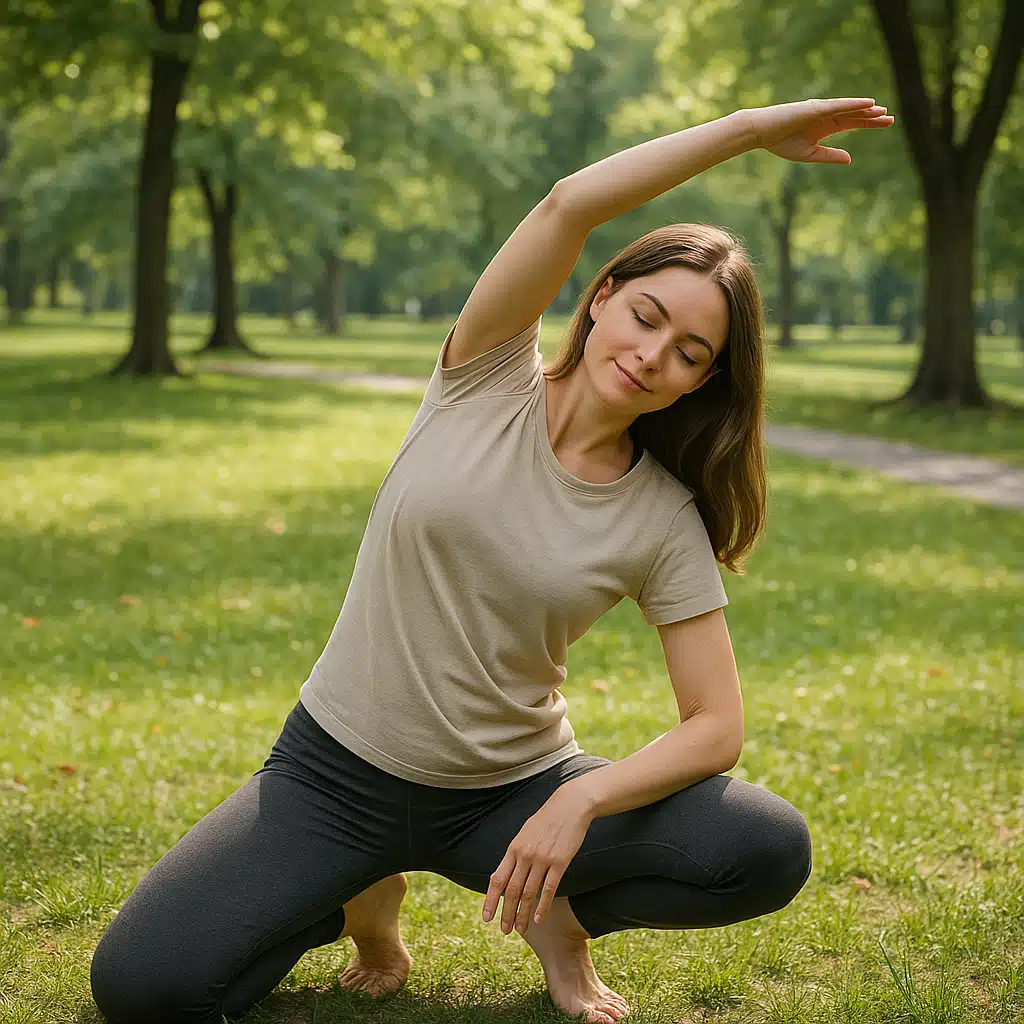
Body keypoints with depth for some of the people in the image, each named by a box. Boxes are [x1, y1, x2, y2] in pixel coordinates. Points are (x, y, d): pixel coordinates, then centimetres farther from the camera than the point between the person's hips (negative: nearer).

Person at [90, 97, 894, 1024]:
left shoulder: (665, 522, -6)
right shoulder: (488, 381, -8)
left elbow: (716, 727, -7)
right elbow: (569, 205, -24)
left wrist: (579, 805, -23)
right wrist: (752, 126, -19)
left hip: (511, 792, 1)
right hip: (336, 774, 0)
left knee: (773, 852, -22)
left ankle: (554, 908, 7)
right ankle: (363, 895, 10)